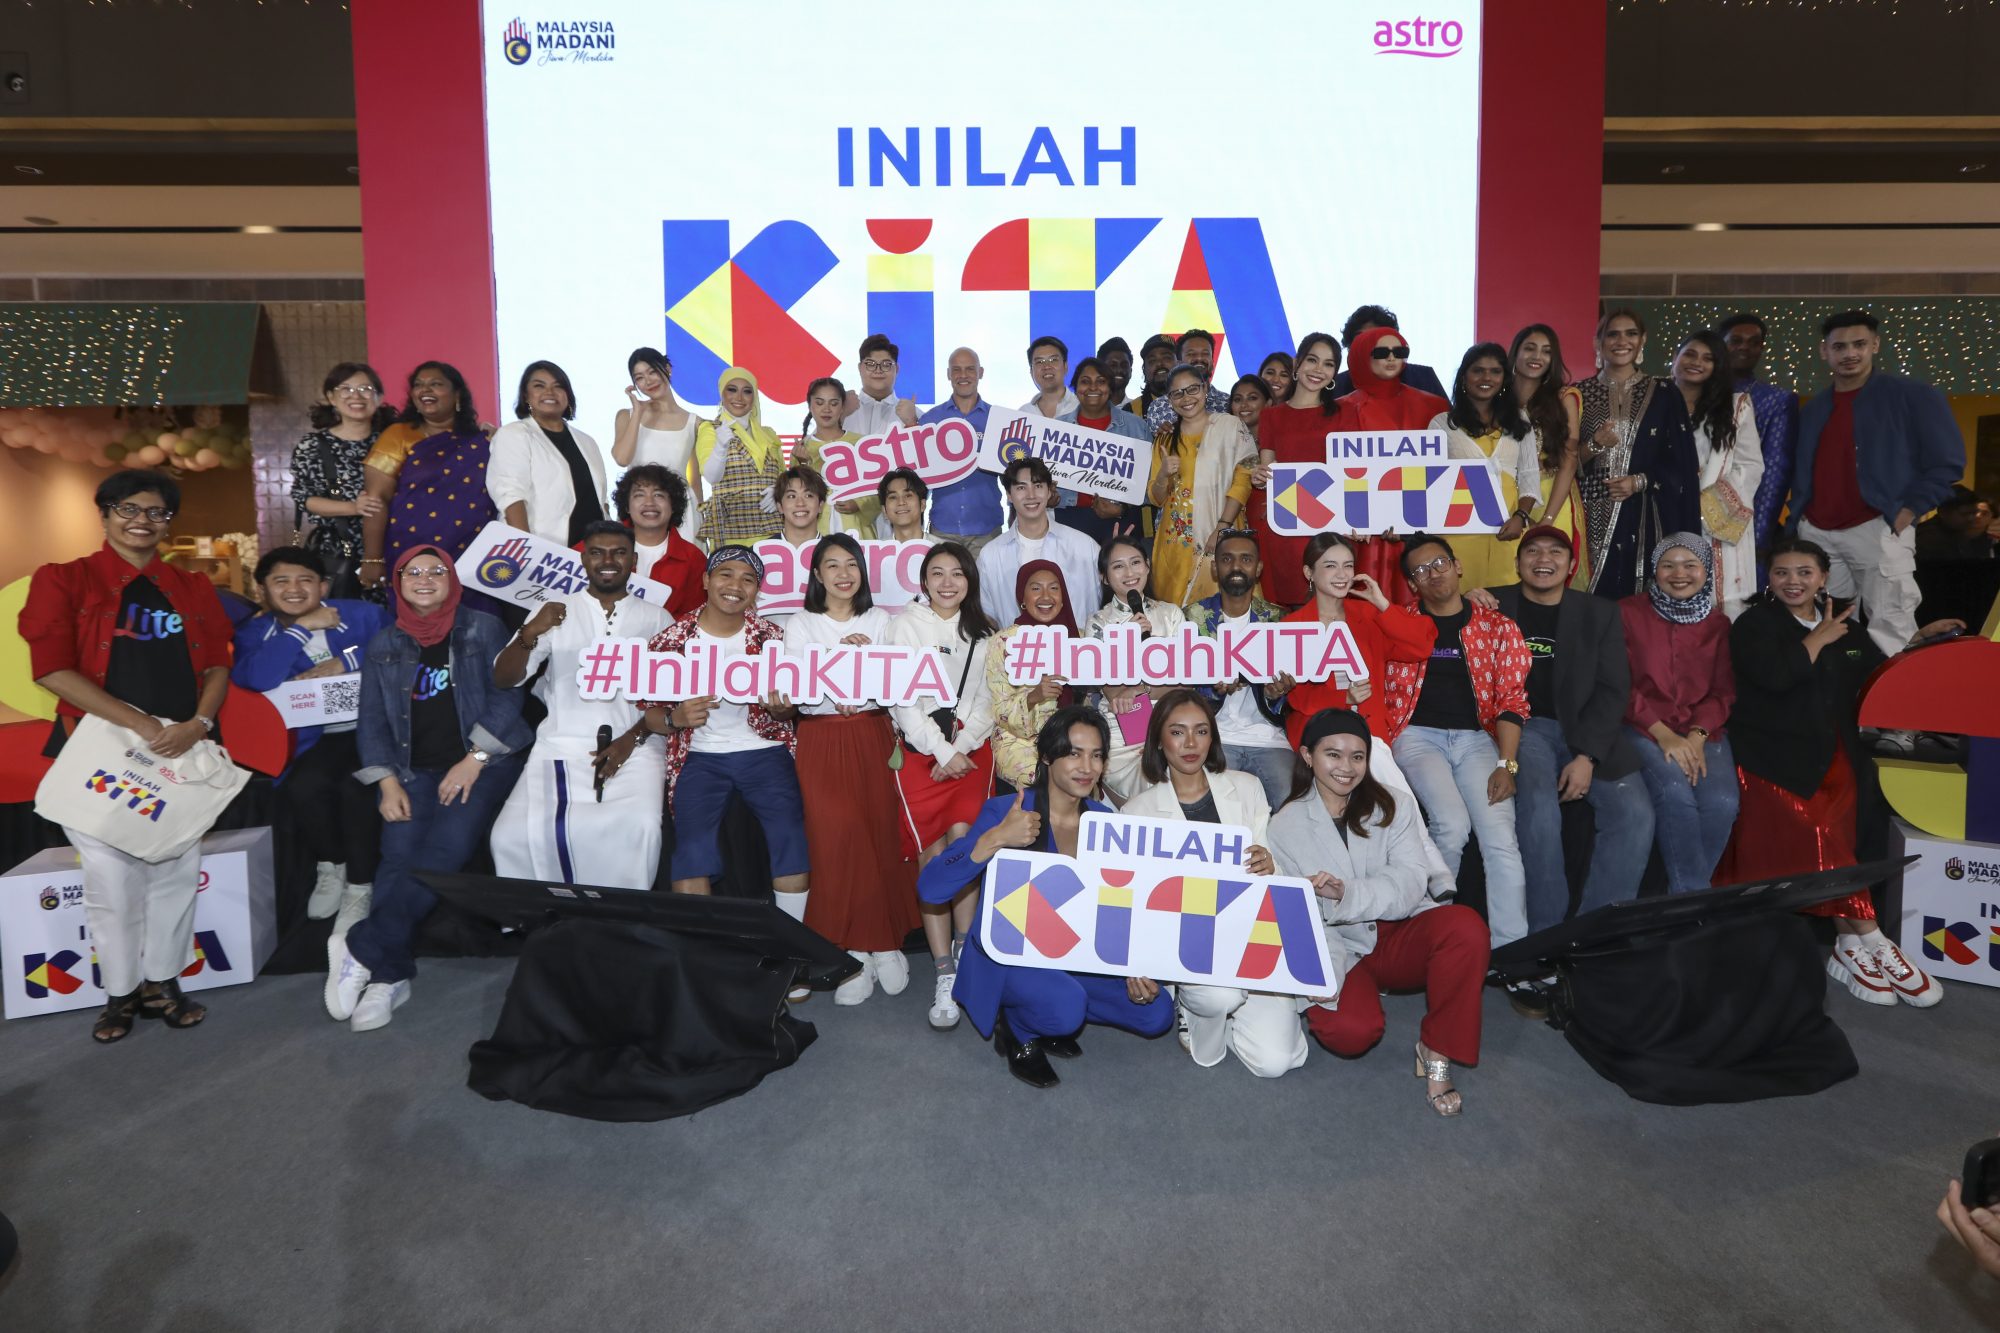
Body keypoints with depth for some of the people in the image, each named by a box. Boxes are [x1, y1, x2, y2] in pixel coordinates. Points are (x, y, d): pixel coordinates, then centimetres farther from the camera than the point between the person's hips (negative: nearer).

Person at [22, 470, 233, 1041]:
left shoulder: (193, 590, 13)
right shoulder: (64, 581, 1)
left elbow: (217, 666, 7)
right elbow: (52, 669, -9)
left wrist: (197, 724, -12)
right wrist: (141, 723, -17)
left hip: (182, 752, 3)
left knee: (179, 870, 4)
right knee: (113, 876, -1)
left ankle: (162, 983, 19)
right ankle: (121, 993, 16)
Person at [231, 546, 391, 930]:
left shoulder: (361, 613, 4)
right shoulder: (255, 633, 7)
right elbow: (255, 679, -16)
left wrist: (345, 661, -16)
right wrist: (301, 628, -14)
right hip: (317, 737, 2)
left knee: (355, 786, -30)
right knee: (302, 786, -28)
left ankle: (360, 886, -7)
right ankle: (329, 866, 5)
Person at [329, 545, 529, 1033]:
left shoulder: (483, 629, 7)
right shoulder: (383, 646, 17)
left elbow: (506, 697, -2)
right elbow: (373, 721, 13)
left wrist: (473, 761, -11)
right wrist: (387, 782, -2)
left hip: (482, 763, -3)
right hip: (413, 769, 3)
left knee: (446, 847, -27)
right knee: (399, 854, -21)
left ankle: (363, 949, -21)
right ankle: (389, 975, -22)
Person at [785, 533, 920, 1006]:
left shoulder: (880, 621, 12)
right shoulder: (801, 625, 9)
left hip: (872, 737, 1)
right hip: (821, 741, -1)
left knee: (882, 832, -8)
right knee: (836, 834, -13)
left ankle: (886, 940, 4)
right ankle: (851, 948, -4)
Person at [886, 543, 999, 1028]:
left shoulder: (984, 632, 15)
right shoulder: (905, 625, 7)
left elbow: (988, 699, 8)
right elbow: (903, 699, -2)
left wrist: (962, 747, -7)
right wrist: (943, 752, -8)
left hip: (972, 746, 2)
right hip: (920, 747, -1)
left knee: (962, 837, -19)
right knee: (931, 855, -8)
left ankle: (965, 951, -7)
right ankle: (945, 972, -5)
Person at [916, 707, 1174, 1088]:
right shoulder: (1004, 812, -16)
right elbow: (930, 889, -26)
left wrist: (1136, 968, -9)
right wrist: (993, 840, -37)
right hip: (1007, 955, -6)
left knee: (1157, 1014, -9)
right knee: (1066, 1008, -33)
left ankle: (1054, 1014, 11)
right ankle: (1017, 1031, 1)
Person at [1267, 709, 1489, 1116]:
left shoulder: (1392, 807, 1)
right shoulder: (1285, 826, -1)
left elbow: (1409, 883, -14)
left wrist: (1346, 894, -32)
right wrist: (1326, 970, -26)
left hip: (1399, 937, 1)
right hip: (1341, 948, -1)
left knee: (1466, 925, -30)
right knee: (1350, 1031, -30)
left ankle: (1437, 1051, -12)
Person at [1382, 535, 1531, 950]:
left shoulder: (1497, 627, 10)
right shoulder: (1396, 622, 9)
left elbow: (1511, 700, 3)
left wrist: (1507, 764, -8)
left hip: (1475, 737, 1)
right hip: (1417, 734, -1)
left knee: (1501, 838, -18)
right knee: (1452, 823, -25)